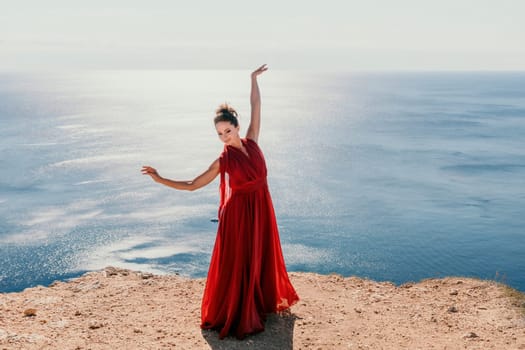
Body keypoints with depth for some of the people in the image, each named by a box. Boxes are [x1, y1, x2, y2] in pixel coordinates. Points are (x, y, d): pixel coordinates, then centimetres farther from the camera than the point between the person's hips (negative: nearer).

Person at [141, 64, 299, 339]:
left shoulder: (251, 142, 1)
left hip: (261, 210, 4)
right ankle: (233, 317, 17)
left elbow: (256, 107, 4)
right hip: (239, 213, -4)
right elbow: (193, 185, -3)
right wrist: (160, 179, -7)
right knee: (236, 264, 4)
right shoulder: (223, 160, -7)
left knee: (261, 259, 18)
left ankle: (264, 302, 38)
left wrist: (254, 78, 4)